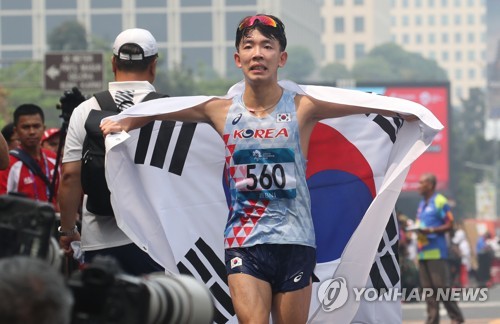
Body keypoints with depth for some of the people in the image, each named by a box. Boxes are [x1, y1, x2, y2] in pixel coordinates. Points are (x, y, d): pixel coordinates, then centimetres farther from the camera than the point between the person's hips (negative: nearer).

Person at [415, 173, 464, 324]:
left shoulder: (439, 201, -6)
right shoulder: (422, 204, 19)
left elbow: (449, 225, -10)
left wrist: (430, 231, -20)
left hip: (436, 251, -8)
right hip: (423, 251, 8)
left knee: (442, 285, -10)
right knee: (427, 287, 5)